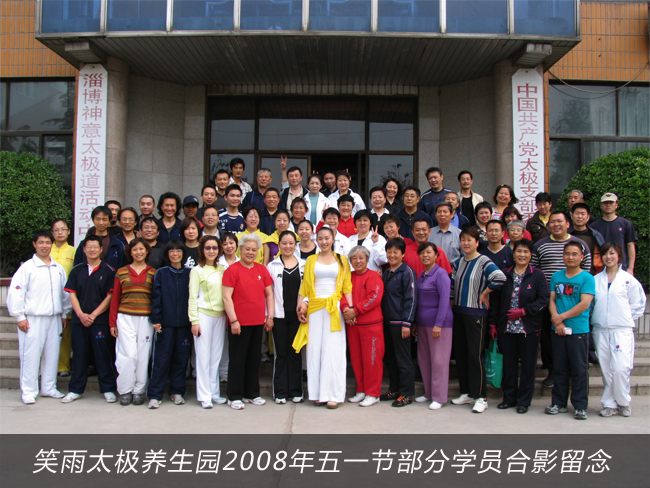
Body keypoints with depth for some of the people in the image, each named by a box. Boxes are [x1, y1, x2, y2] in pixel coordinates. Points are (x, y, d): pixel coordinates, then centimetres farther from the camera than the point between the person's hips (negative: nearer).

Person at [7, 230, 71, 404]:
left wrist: (64, 315, 16)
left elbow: (65, 293, 18)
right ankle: (28, 391, 7)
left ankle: (49, 388, 21)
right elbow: (15, 292, -6)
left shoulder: (58, 269, 12)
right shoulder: (27, 267, -3)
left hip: (54, 318, 5)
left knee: (52, 354, 9)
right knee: (30, 355, -3)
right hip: (32, 319, -4)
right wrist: (20, 316, -9)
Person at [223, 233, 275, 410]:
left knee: (254, 359, 13)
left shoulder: (262, 270, 10)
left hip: (258, 322, 5)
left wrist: (270, 316, 6)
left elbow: (269, 294, 14)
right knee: (238, 360, 2)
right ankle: (235, 397, 12)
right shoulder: (232, 270, -6)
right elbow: (226, 297, -10)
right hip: (239, 323, -5)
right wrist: (233, 320, -15)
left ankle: (252, 394, 24)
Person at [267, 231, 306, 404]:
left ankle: (295, 391, 15)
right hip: (279, 315, -1)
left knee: (295, 352, 6)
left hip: (297, 315, 1)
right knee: (280, 353, 4)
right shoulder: (272, 266, 5)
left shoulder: (304, 265, 8)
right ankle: (280, 392, 12)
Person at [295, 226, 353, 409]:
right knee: (315, 350, 1)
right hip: (314, 308, 2)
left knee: (333, 351, -3)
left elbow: (347, 286, 5)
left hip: (334, 309, -1)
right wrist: (301, 305, -3)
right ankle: (317, 393, 8)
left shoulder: (342, 260, 10)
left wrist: (350, 307, -5)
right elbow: (304, 286, 9)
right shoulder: (311, 260, 12)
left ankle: (333, 395, 0)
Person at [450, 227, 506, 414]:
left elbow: (500, 277, -25)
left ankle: (480, 397, 3)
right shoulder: (458, 263, 12)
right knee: (460, 353, 10)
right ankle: (466, 392, 22)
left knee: (475, 354, -5)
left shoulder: (483, 261, -10)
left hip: (476, 313, -7)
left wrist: (484, 293, -15)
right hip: (458, 312, 7)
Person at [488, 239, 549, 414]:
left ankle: (524, 401, 16)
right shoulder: (504, 275, 8)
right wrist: (493, 324, 5)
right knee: (508, 364, 9)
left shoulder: (537, 276, 0)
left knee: (528, 365, 4)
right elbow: (495, 300, 9)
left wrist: (523, 311, -15)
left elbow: (543, 300, -6)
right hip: (506, 327, 3)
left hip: (529, 328, -2)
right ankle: (509, 398, 22)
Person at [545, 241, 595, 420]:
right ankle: (558, 403, 20)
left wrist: (561, 317, -11)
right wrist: (557, 321, -8)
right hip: (558, 330, 4)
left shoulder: (587, 278, -3)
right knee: (559, 368, 10)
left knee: (579, 369, 2)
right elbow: (552, 300, 6)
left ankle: (580, 406, 11)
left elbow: (584, 304, -12)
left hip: (579, 330, -4)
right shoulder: (556, 276, 10)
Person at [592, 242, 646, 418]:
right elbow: (590, 303, 16)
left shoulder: (628, 280, -1)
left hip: (622, 330, -3)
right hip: (600, 330, 3)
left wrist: (625, 318, 3)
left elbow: (638, 305, 5)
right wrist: (597, 317, 5)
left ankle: (623, 402, 11)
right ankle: (610, 404, 17)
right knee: (606, 370, 7)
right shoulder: (595, 280, 8)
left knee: (620, 368, -11)